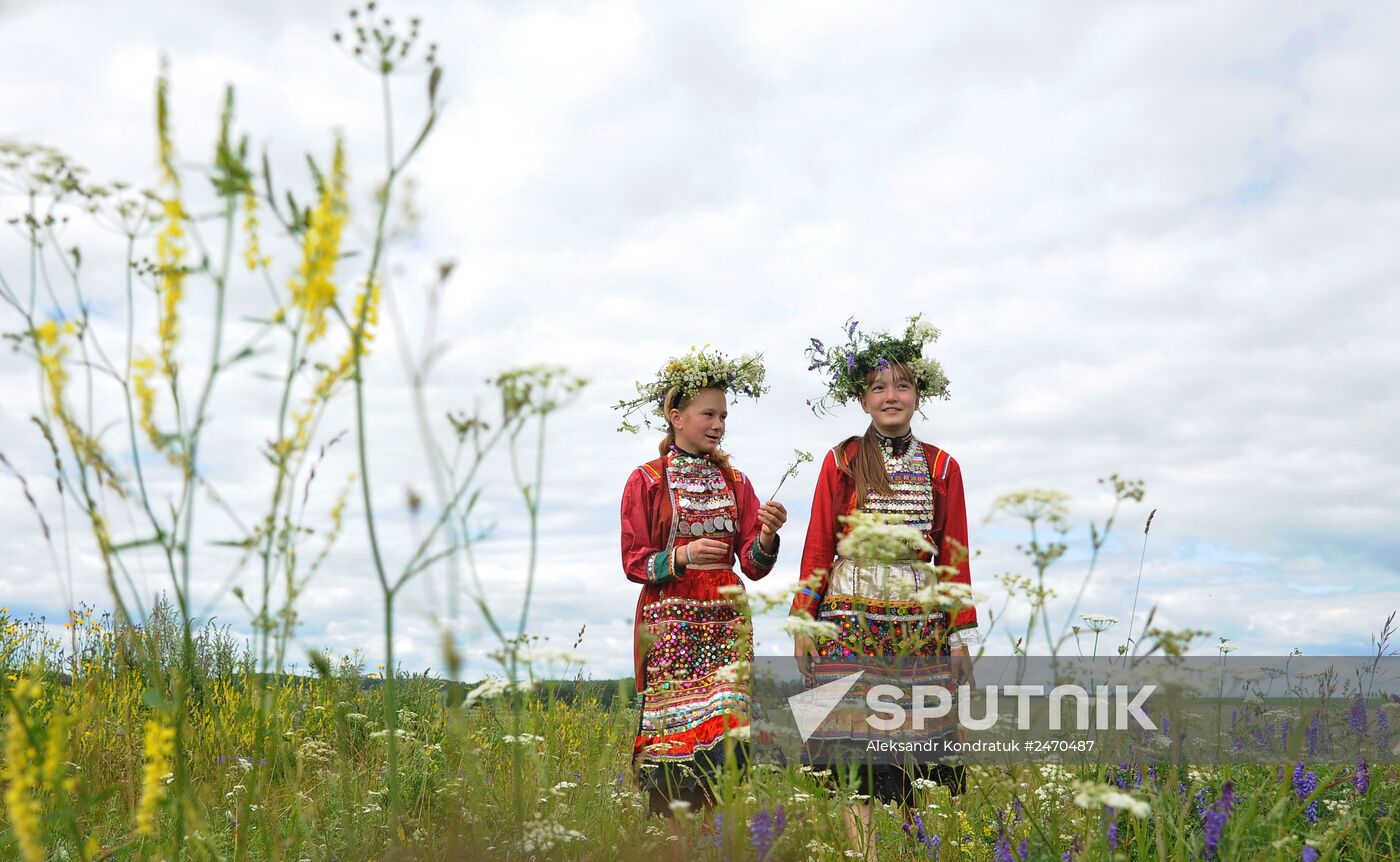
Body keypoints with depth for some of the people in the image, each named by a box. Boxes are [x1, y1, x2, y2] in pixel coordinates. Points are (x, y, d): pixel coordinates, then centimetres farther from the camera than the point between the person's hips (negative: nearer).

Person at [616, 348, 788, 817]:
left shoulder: (736, 482, 11)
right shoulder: (646, 480, 1)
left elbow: (753, 564, 6)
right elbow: (633, 562, 0)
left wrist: (767, 537, -15)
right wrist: (683, 556, -17)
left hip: (726, 621, 3)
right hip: (670, 622, -3)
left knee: (726, 731, -6)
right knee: (673, 730, -5)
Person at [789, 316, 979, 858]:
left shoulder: (942, 467, 8)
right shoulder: (841, 461, 5)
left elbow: (954, 559, 8)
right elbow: (818, 546, 5)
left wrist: (961, 638, 5)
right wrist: (803, 620, -1)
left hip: (922, 623, 1)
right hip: (852, 619, -1)